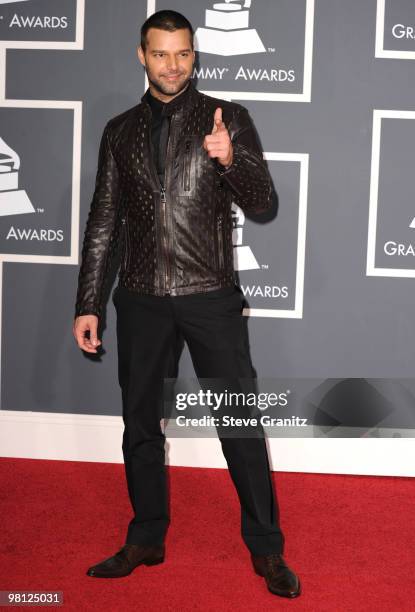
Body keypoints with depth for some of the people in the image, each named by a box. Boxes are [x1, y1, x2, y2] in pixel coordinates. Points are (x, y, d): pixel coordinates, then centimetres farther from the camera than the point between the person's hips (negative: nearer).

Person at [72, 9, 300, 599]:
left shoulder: (228, 118, 1)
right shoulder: (120, 130, 9)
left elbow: (260, 200, -6)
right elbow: (103, 222, 10)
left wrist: (228, 158, -26)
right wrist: (87, 304, 7)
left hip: (211, 297, -3)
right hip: (141, 300, 3)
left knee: (241, 423, -1)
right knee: (140, 424, 11)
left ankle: (266, 548, 13)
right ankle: (146, 540, 28)